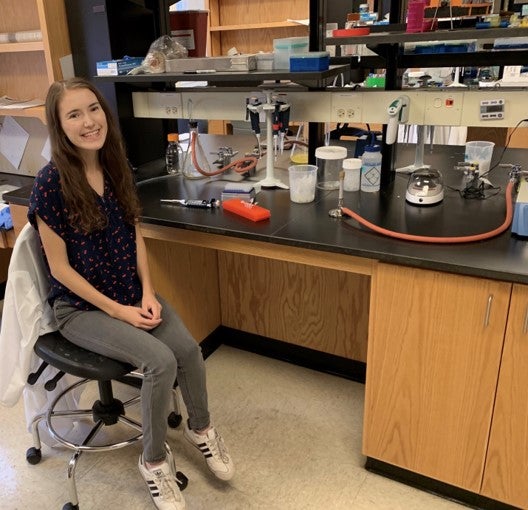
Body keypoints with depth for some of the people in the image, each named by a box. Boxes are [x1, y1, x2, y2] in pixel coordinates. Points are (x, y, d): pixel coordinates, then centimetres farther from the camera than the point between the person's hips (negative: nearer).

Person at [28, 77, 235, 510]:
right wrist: (116, 311, -16)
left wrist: (147, 293, -6)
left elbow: (135, 235, 6)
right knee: (161, 361, -23)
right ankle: (154, 460, 4)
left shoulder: (118, 167, 0)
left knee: (189, 349, -15)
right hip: (80, 305, -5)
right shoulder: (51, 183, -17)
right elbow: (60, 267, -14)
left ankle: (201, 429, 16)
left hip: (132, 292, 5)